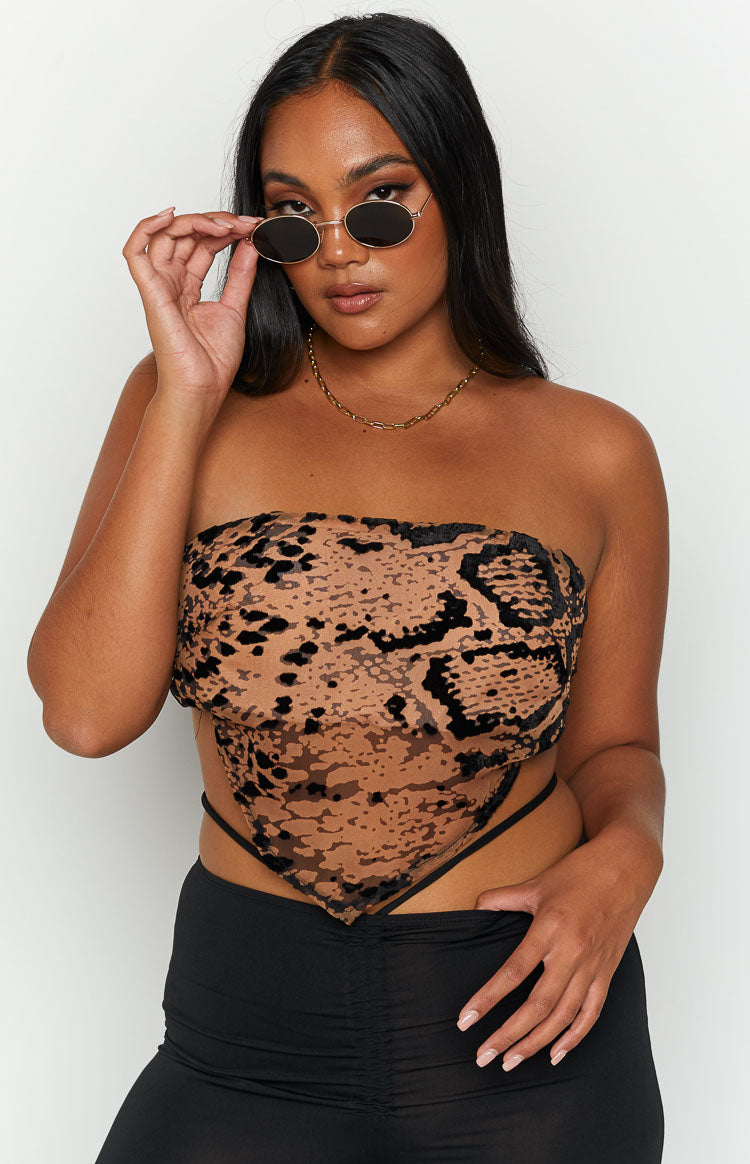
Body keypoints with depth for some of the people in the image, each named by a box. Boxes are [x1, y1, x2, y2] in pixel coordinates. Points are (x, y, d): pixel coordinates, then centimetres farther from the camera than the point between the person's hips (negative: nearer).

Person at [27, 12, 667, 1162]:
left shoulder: (595, 453, -1)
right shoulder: (188, 404, -1)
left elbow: (614, 746, 9)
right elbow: (86, 713, -13)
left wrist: (622, 854, -13)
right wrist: (188, 397, -15)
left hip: (522, 1023, 0)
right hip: (250, 1025, 0)